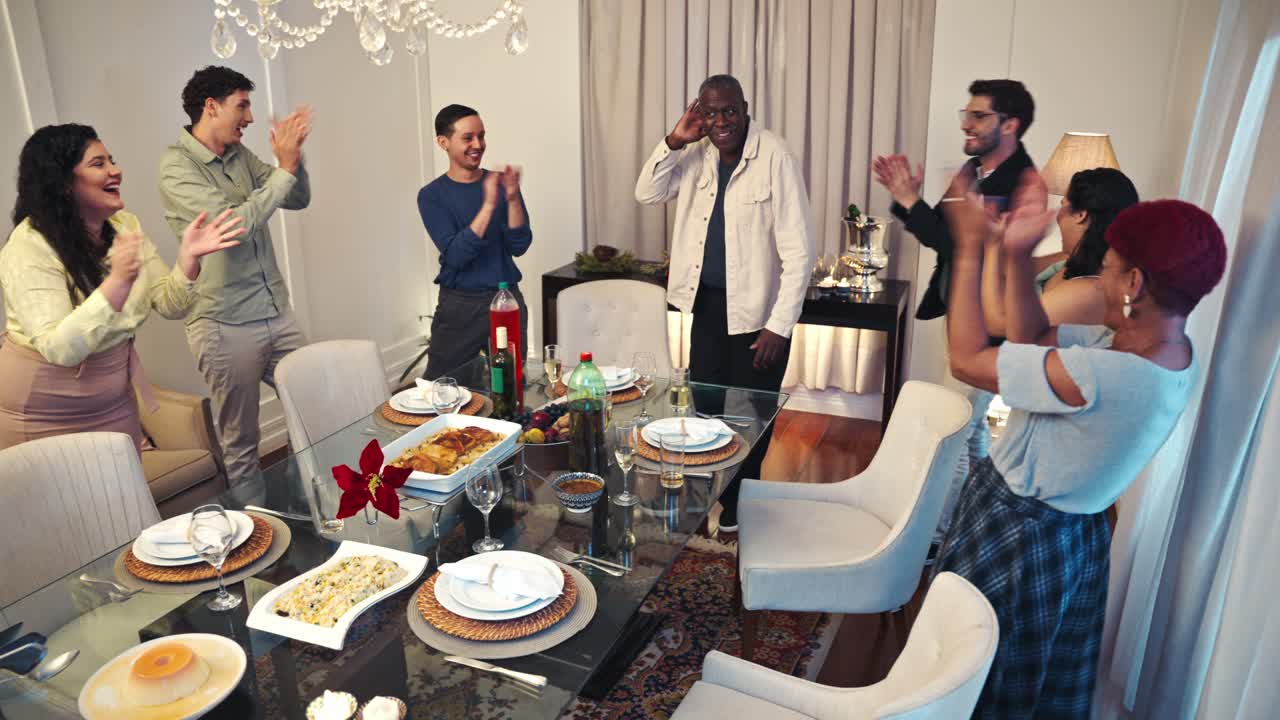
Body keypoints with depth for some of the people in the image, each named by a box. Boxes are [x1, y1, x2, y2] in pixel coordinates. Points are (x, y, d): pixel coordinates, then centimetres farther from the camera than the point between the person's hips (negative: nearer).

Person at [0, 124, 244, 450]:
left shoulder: (124, 225, -1)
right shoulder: (29, 247, -21)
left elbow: (170, 306, -3)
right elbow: (60, 349, -30)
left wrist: (188, 256, -21)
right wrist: (118, 281, -39)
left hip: (115, 397, 6)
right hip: (44, 409, -6)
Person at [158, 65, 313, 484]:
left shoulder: (240, 155, 10)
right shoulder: (176, 166, -11)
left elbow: (299, 200, 11)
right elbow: (235, 224, -22)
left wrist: (293, 155, -6)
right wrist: (285, 168, -17)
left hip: (277, 313, 7)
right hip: (225, 325, -7)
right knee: (241, 446, 6)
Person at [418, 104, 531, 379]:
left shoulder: (499, 183, 4)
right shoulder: (432, 195, -4)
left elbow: (519, 246, -5)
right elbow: (456, 256, -17)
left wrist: (512, 198, -19)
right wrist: (489, 205, -25)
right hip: (459, 306, -2)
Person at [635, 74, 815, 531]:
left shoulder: (774, 158, -17)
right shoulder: (697, 154, 2)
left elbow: (799, 252, -18)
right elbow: (647, 194, 6)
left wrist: (779, 325, -19)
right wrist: (674, 141, -8)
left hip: (757, 309, -5)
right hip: (707, 302, 5)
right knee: (703, 405, 14)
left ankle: (739, 503, 31)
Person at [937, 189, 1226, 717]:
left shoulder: (1101, 375, -35)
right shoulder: (1166, 347, -6)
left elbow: (966, 360, -29)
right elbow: (1032, 340, 0)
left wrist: (971, 249, -21)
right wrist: (1017, 257, -9)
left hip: (1020, 538, -9)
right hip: (1070, 536, 9)